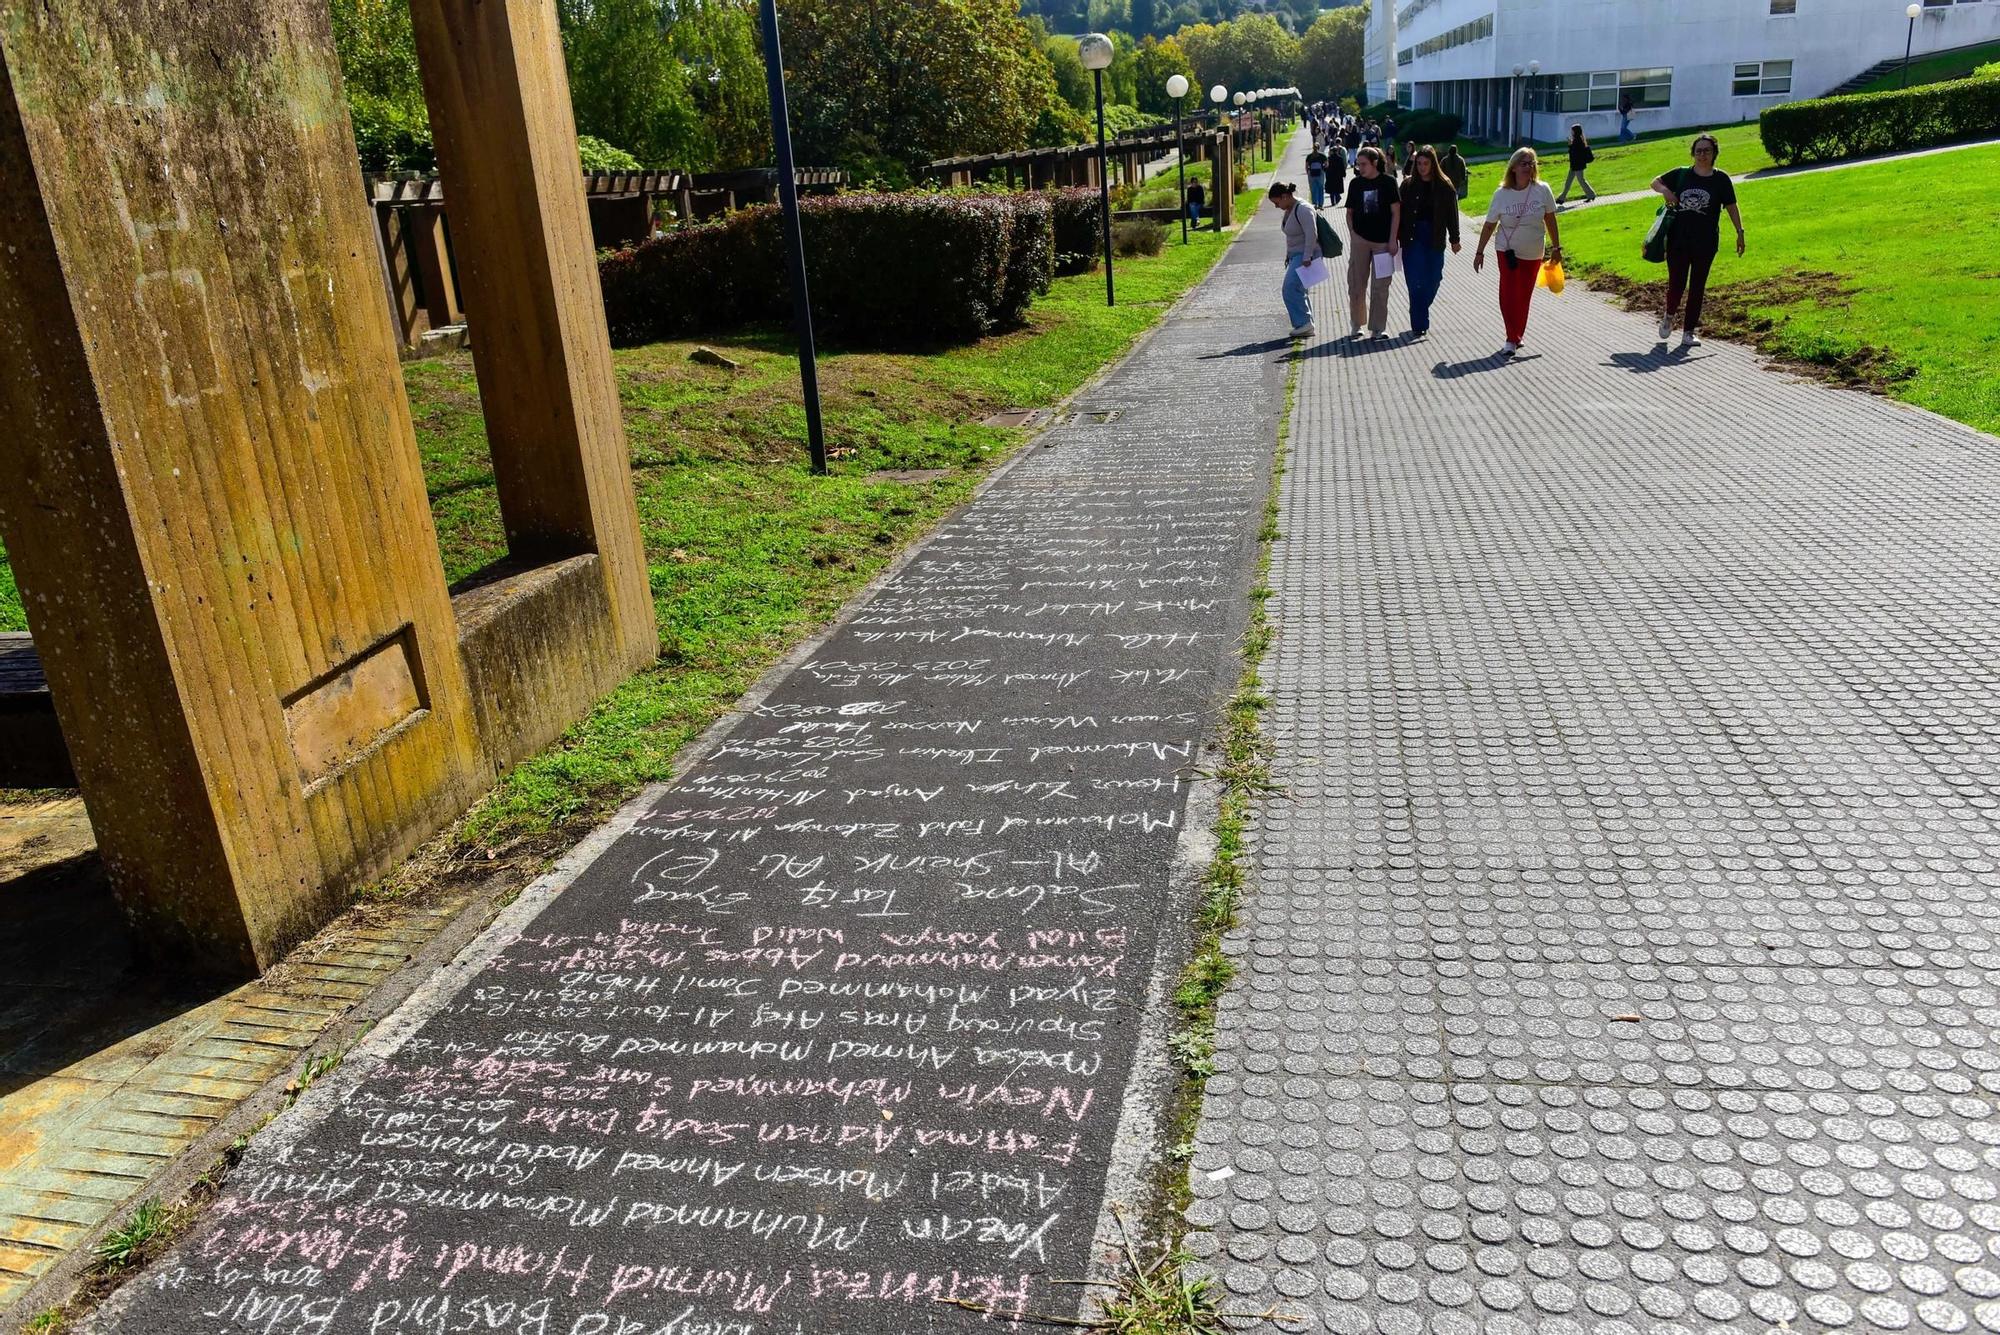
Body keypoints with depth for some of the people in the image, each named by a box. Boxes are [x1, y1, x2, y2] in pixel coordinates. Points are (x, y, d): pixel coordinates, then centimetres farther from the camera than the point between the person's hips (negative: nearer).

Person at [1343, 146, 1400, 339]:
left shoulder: (1387, 182, -3)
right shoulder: (1355, 184, 4)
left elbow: (1396, 212, -2)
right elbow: (1349, 212, 11)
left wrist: (1393, 240, -7)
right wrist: (1352, 235, 0)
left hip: (1383, 241, -2)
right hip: (1360, 240, 2)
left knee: (1380, 286, 1)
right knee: (1357, 284, 4)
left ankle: (1378, 327, 7)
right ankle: (1357, 324, 17)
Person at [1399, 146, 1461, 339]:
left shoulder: (1444, 186, 1)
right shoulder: (1408, 184, 1)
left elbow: (1452, 214, 5)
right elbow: (1400, 212, 3)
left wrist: (1454, 239, 5)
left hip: (1435, 240, 1)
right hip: (1413, 238, -1)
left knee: (1432, 281, 4)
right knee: (1416, 282, -7)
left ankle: (1419, 318, 25)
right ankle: (1420, 326, -1)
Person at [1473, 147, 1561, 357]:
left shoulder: (1542, 190, -7)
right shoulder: (1502, 194, -9)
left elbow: (1550, 220, 2)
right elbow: (1489, 225, -1)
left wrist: (1556, 247, 4)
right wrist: (1479, 252, -1)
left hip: (1533, 253, 1)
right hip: (1508, 251, -1)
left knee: (1524, 298, 9)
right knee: (1508, 294, -10)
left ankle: (1517, 337, 22)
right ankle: (1512, 340, -6)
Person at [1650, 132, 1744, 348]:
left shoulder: (1721, 179, 2)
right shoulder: (1681, 174, 4)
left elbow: (1731, 207, 5)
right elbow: (1656, 182, 16)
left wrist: (1740, 232, 0)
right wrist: (1665, 190, -6)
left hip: (1705, 243, 0)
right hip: (1678, 240, 0)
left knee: (1697, 288, 4)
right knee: (1676, 284, 0)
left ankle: (1689, 332, 12)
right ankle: (1668, 316, 31)